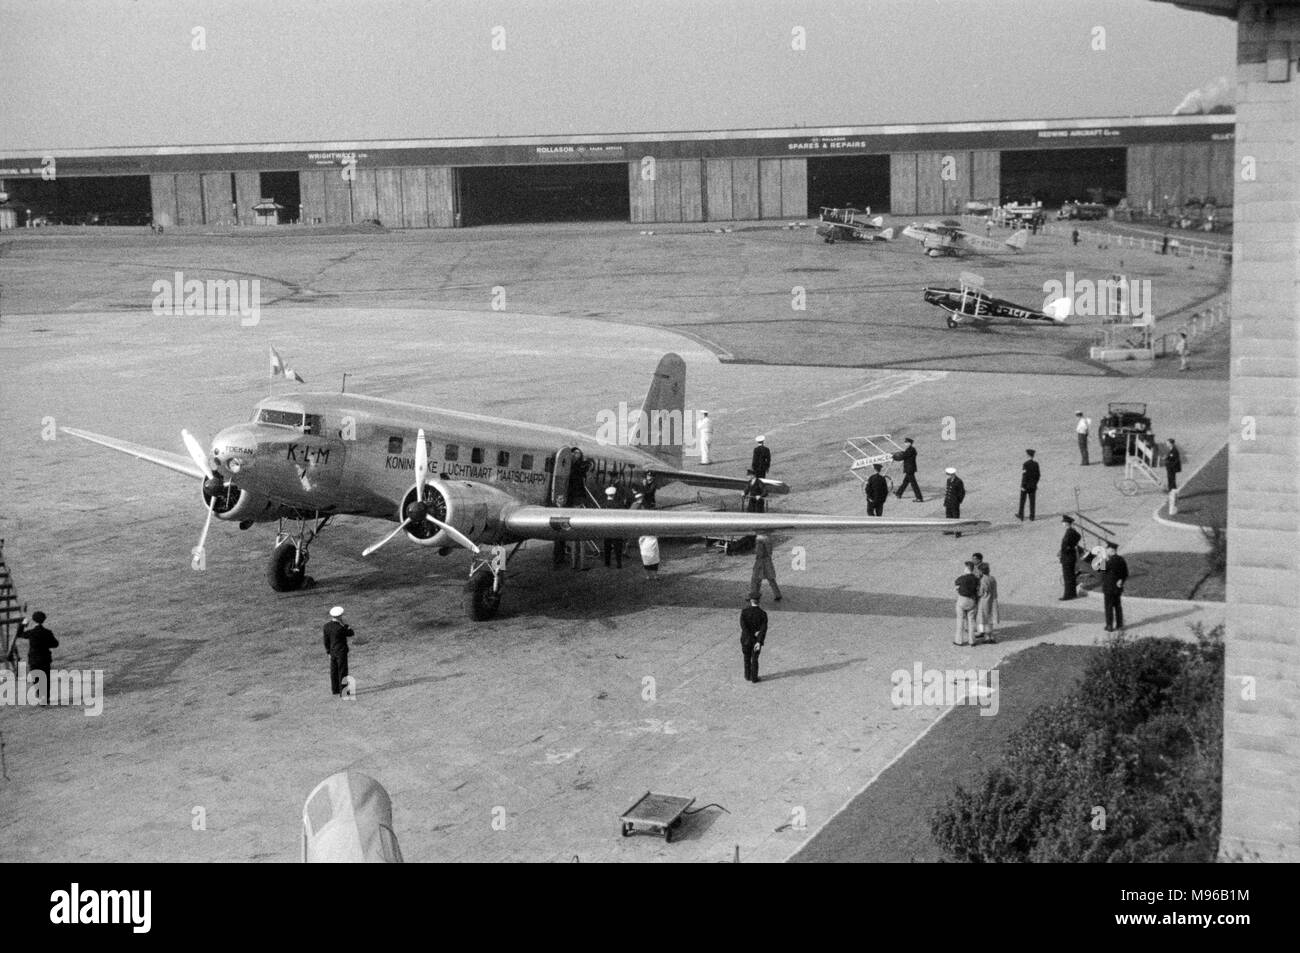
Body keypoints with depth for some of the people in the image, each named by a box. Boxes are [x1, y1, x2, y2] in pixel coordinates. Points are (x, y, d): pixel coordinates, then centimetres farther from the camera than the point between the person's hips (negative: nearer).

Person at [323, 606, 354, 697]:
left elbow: (326, 641, 7)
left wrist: (328, 652, 16)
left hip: (332, 652, 7)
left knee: (334, 671, 15)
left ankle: (335, 689, 23)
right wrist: (344, 624, -12)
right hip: (341, 652, -7)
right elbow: (351, 634, -9)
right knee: (342, 672, 0)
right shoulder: (340, 628, -23)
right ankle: (342, 691, 2)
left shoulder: (327, 626, -2)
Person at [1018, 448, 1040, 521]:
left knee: (1022, 501, 9)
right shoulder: (1036, 464, -1)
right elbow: (1038, 475, 6)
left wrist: (1023, 486, -14)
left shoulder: (1025, 464, -16)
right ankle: (1032, 517, 8)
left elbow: (1024, 476, -18)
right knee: (1032, 502, 7)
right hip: (1033, 486, 4)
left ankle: (1021, 516, 17)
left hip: (1025, 486, -4)